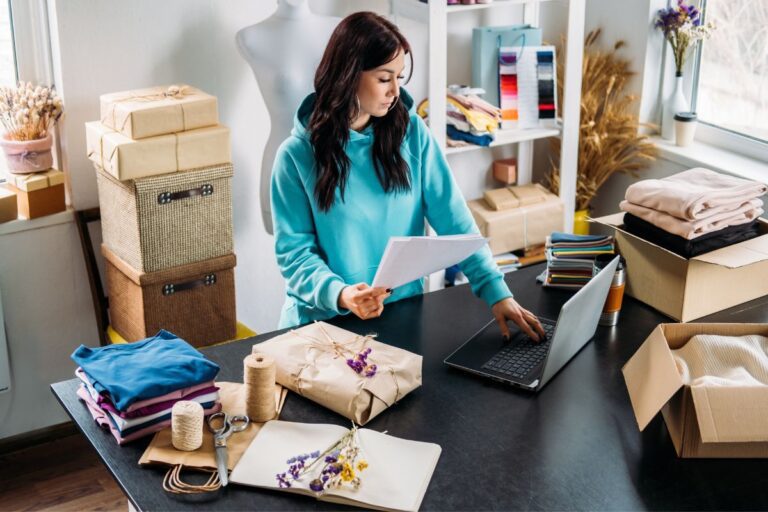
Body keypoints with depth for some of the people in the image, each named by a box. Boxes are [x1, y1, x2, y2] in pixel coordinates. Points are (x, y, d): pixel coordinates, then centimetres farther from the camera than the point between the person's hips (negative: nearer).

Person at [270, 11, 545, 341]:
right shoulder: (297, 155, -6)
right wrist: (339, 294, -25)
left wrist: (496, 292, -12)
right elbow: (293, 250, -6)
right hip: (324, 319, -1)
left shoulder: (412, 132, 1)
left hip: (403, 312, 2)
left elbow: (453, 219, -2)